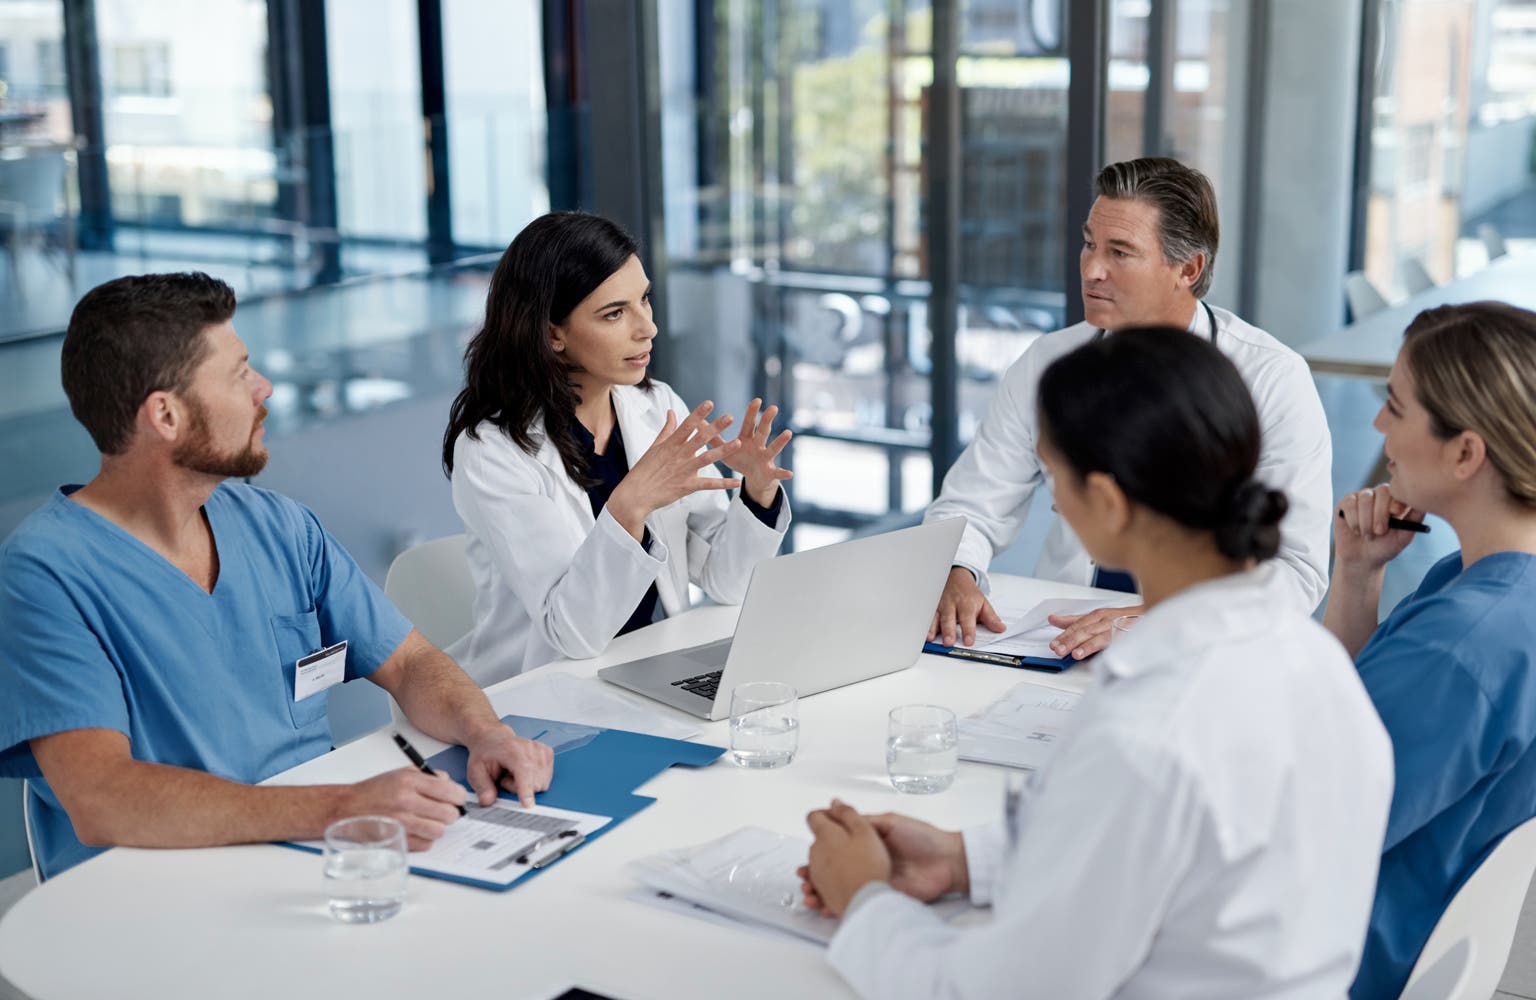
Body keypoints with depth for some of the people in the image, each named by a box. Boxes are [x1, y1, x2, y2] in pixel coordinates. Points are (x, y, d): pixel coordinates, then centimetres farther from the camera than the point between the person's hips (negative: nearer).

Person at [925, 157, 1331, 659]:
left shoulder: (1273, 379, -5)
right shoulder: (1047, 363, 5)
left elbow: (1297, 568, -11)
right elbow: (969, 508, 9)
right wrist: (954, 575, -15)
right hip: (1060, 645, 2)